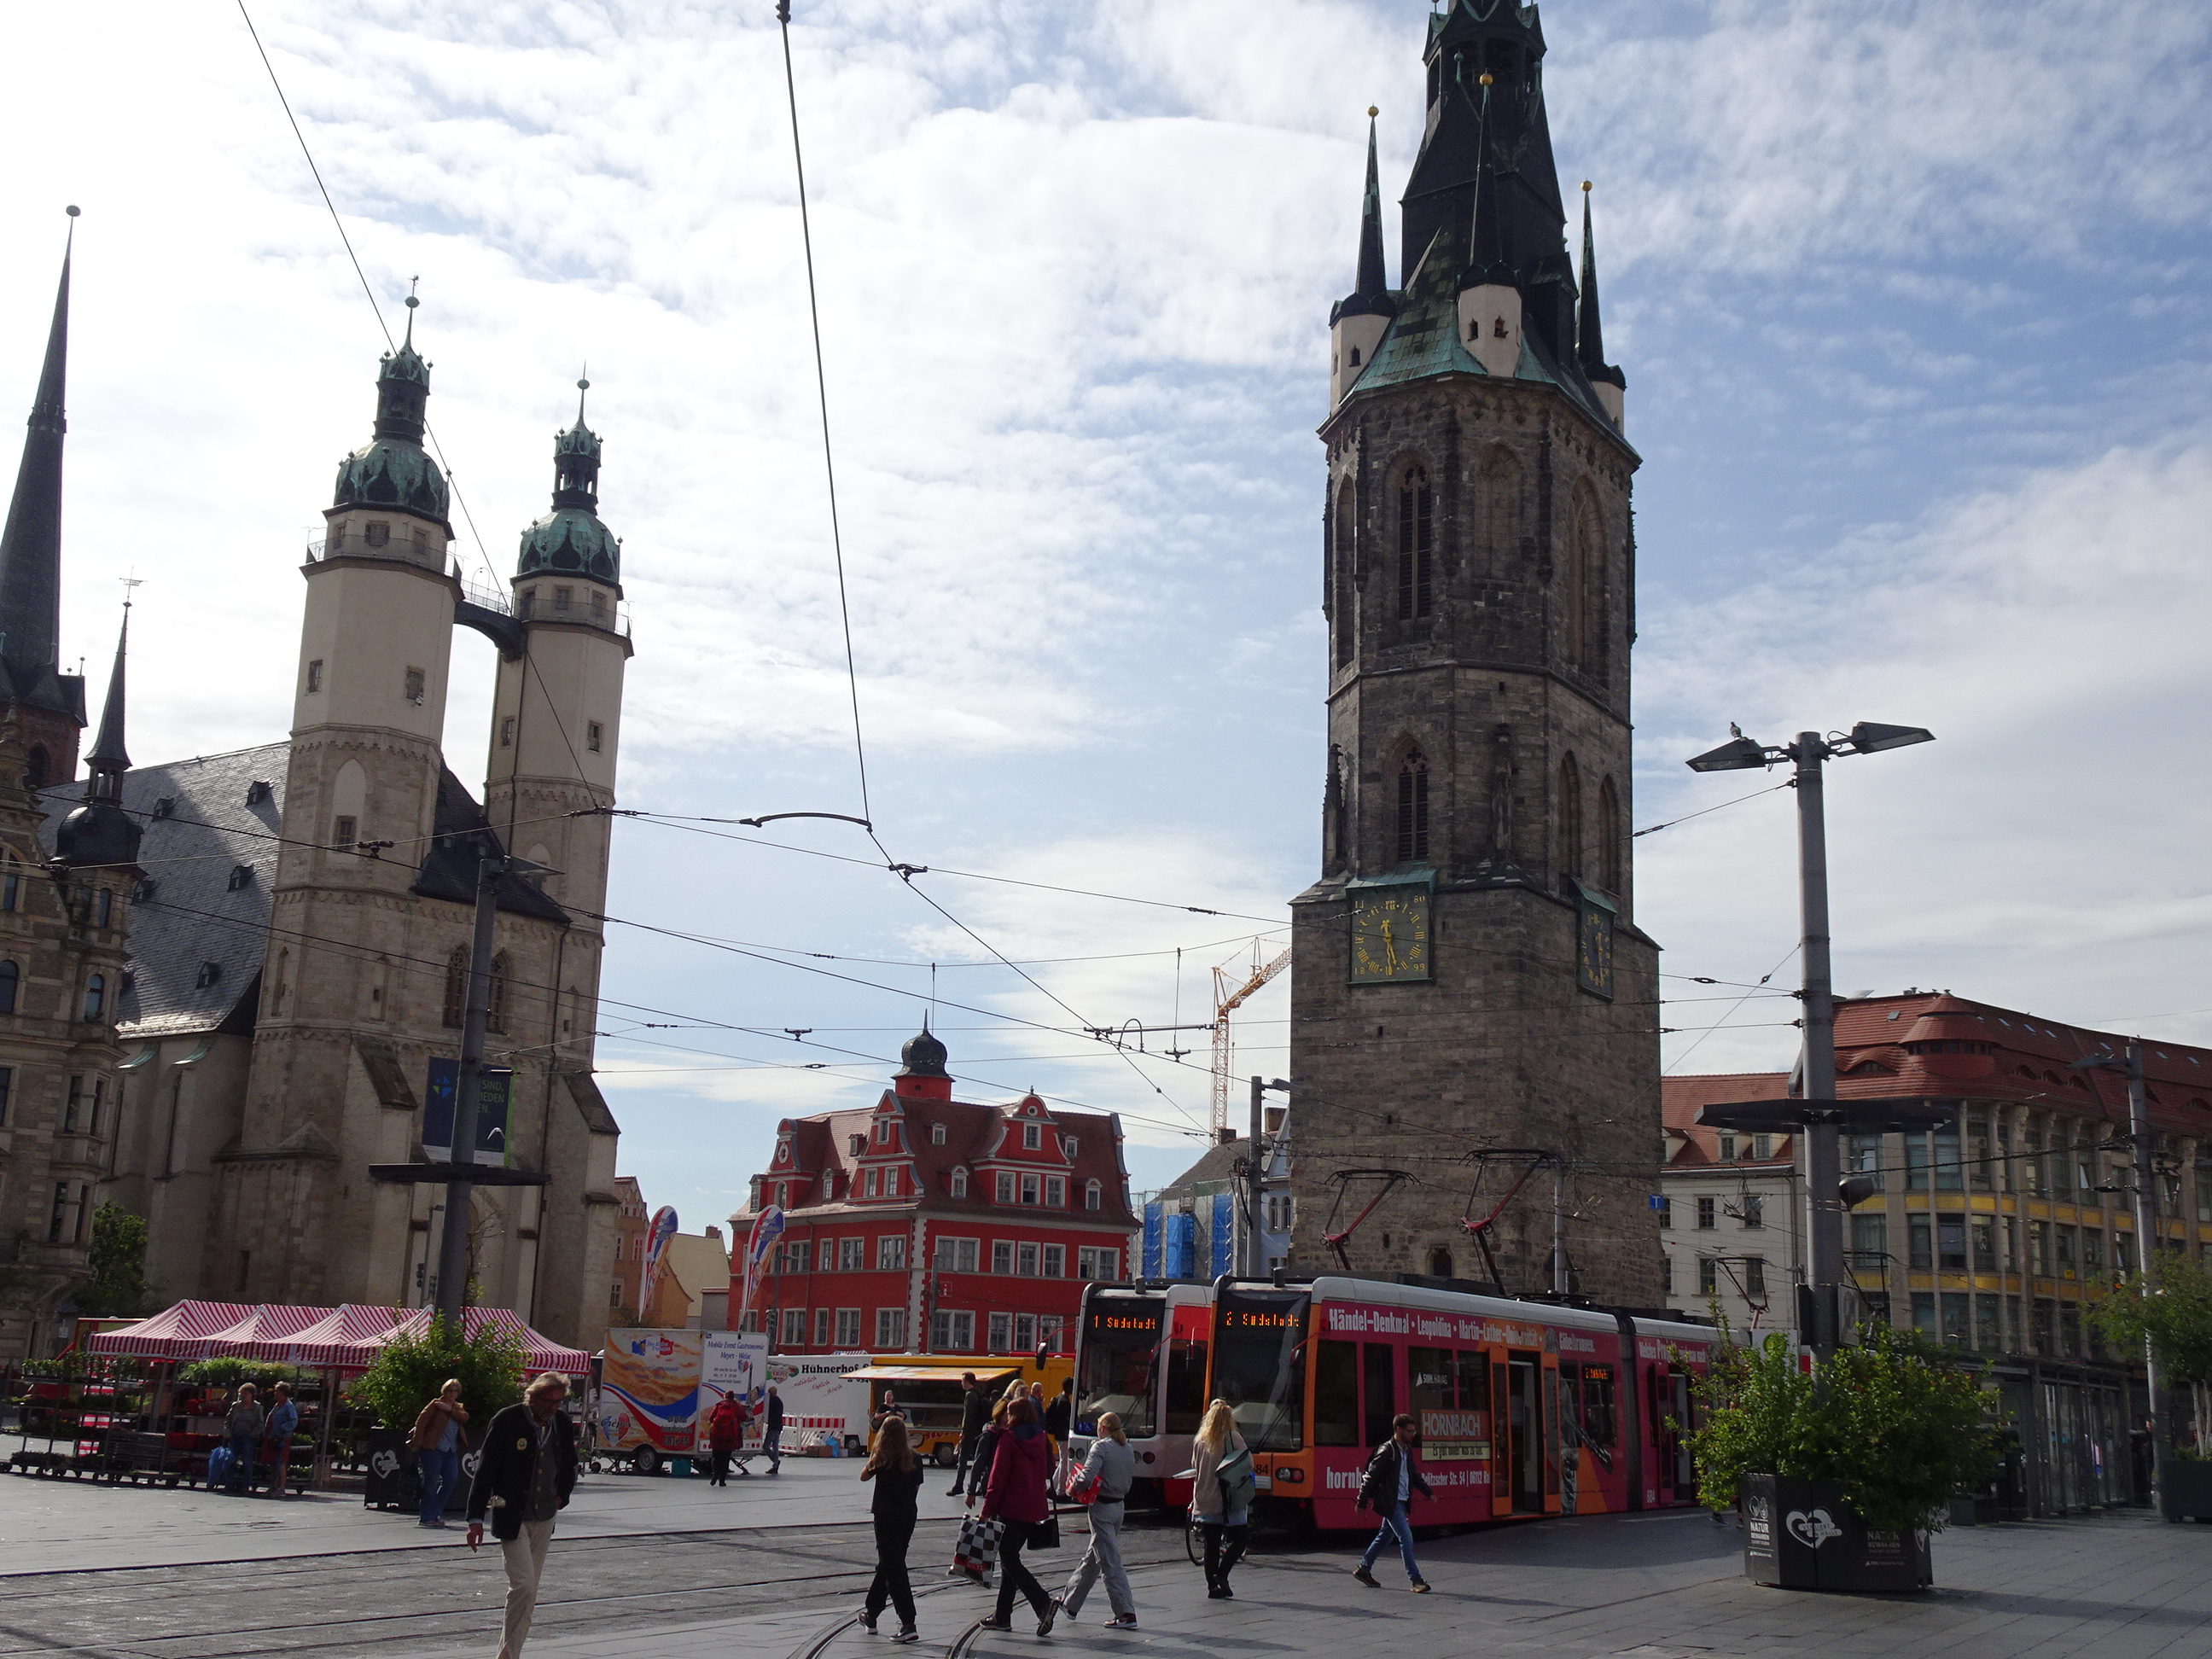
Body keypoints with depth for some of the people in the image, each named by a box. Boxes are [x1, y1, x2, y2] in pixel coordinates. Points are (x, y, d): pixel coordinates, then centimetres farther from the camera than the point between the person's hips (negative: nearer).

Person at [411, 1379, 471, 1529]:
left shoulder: (458, 1408, 18)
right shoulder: (436, 1404, 1)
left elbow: (464, 1417, -3)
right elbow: (421, 1421, -6)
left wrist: (450, 1409, -14)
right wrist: (417, 1442, -13)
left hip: (451, 1451, 6)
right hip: (433, 1449, -6)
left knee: (451, 1480, 2)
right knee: (431, 1482, -5)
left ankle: (436, 1513, 16)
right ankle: (426, 1517, 1)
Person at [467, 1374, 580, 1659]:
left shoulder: (563, 1424, 3)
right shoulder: (507, 1421, -12)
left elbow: (569, 1466, 22)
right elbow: (485, 1470, -10)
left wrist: (562, 1495, 8)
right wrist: (476, 1518, -12)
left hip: (544, 1520, 5)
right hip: (511, 1518, -5)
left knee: (529, 1591, 10)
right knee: (523, 1586, -15)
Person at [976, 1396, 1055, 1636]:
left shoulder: (1008, 1439, -9)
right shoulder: (1041, 1440, 10)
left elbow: (998, 1476, -12)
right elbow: (1047, 1471, 15)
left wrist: (987, 1510, -10)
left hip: (1012, 1508, -7)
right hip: (1035, 1509, 7)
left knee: (1009, 1560, -3)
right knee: (1010, 1558, 16)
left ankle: (1043, 1602, -20)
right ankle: (1002, 1616, 18)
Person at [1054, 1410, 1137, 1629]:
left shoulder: (1101, 1447, -13)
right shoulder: (1128, 1449, 10)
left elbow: (1087, 1476, -24)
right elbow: (1130, 1480, 14)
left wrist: (1075, 1485, -6)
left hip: (1101, 1507, -8)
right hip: (1119, 1505, 8)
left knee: (1110, 1562, -6)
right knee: (1091, 1559, 18)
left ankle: (1126, 1614, -9)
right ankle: (1070, 1603, 31)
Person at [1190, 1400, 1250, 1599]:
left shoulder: (1200, 1440, 5)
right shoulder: (1233, 1438, -8)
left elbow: (1195, 1467, 13)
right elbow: (1249, 1463, -5)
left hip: (1204, 1500, 4)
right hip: (1229, 1501, -4)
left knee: (1211, 1545, 8)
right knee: (1240, 1538, 8)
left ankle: (1212, 1586, 8)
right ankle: (1222, 1574, -6)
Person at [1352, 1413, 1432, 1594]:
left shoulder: (1406, 1451, 12)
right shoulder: (1386, 1451, -14)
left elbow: (1414, 1476, 24)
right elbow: (1371, 1477, -13)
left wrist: (1427, 1492, 14)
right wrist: (1362, 1503, -13)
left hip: (1401, 1502, 9)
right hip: (1390, 1503, -9)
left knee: (1384, 1537, 16)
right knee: (1406, 1538, -10)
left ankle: (1363, 1569, 29)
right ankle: (1416, 1580, -8)